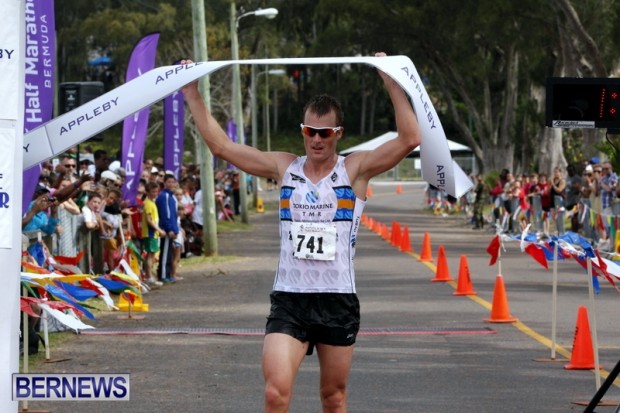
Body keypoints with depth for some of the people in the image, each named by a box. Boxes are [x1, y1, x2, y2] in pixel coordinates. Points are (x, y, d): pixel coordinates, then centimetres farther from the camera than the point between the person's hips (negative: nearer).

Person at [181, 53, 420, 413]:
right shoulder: (283, 167, 7)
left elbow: (410, 140, -12)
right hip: (289, 300, 1)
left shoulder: (356, 169, 0)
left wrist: (393, 84, -15)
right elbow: (221, 145, 8)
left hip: (339, 301, -1)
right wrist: (193, 95, 6)